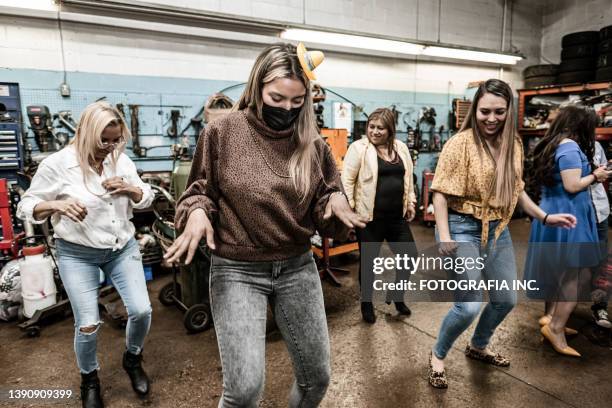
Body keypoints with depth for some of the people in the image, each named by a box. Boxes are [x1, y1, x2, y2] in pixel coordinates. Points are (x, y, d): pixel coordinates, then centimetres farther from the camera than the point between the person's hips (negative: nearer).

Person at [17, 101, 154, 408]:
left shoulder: (122, 160, -1)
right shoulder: (57, 164, -13)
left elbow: (146, 198, 6)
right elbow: (26, 207, -6)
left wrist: (128, 188, -16)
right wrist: (57, 204, -27)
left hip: (122, 248, 3)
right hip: (78, 254, -3)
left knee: (141, 310, -3)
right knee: (87, 324, -3)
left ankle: (132, 360, 30)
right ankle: (89, 381, 29)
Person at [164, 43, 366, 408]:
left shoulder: (312, 143, 0)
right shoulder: (222, 133, -8)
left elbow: (323, 212, 7)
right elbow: (199, 191, 3)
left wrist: (335, 199, -15)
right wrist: (197, 212, -18)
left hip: (298, 266, 4)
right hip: (237, 270, -3)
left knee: (317, 378, 14)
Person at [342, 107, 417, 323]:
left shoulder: (401, 148, 9)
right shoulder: (359, 148, -8)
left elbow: (408, 178, 18)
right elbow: (347, 180, -10)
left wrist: (410, 203, 14)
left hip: (397, 216, 5)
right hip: (370, 217, -5)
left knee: (410, 255, 11)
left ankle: (397, 293, 37)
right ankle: (367, 303, 30)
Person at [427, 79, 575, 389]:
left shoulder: (513, 144, 6)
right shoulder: (460, 143, -15)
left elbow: (515, 189, 17)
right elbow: (441, 192, -17)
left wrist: (545, 217, 12)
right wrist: (444, 237, -24)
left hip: (498, 229, 8)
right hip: (464, 228, -7)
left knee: (506, 300, 18)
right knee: (468, 306, -8)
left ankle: (478, 347, 44)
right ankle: (437, 356, 20)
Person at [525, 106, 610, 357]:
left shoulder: (552, 145, 15)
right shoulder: (570, 146, -14)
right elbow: (572, 186, -20)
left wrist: (591, 175, 15)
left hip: (551, 214, 9)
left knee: (558, 271, 17)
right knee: (571, 276, -3)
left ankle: (550, 317, 27)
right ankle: (556, 327, 2)